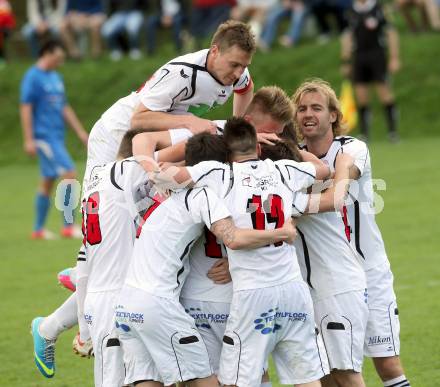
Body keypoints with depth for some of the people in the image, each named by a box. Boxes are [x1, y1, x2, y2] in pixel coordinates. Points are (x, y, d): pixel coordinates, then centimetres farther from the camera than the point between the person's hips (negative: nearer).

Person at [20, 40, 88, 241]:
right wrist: (29, 140, -17)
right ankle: (68, 226, -12)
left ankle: (38, 229, 15)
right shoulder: (32, 77, -10)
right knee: (69, 174, -15)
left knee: (48, 182, 9)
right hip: (44, 136, -9)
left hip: (56, 137, 9)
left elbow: (65, 108, 22)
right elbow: (25, 109, -13)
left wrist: (80, 132, 19)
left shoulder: (55, 77, 16)